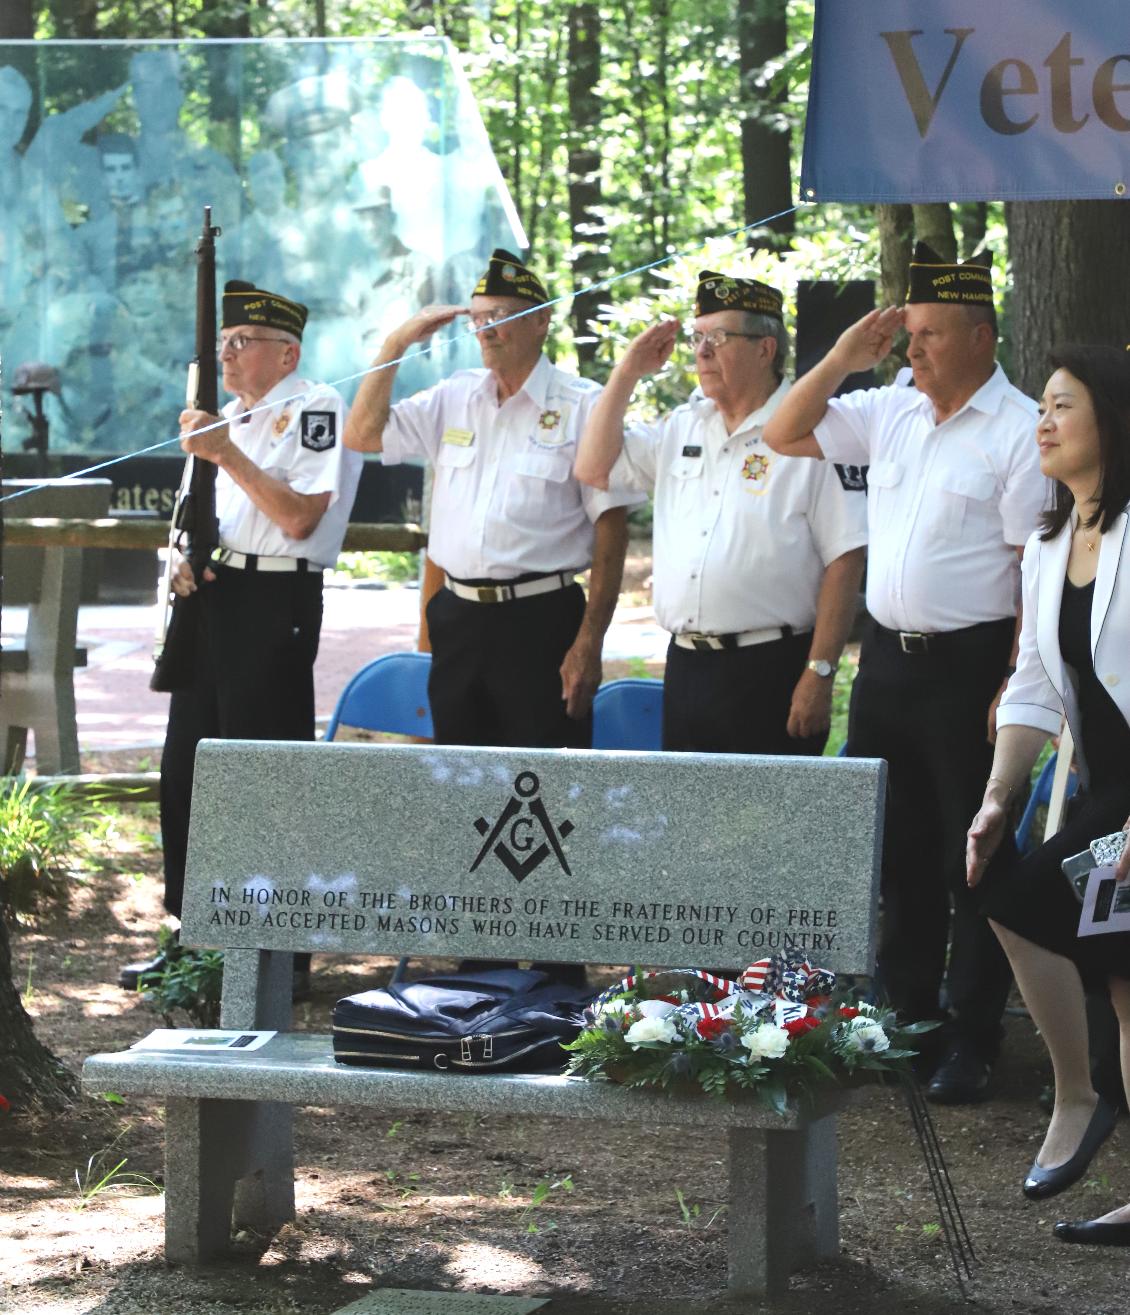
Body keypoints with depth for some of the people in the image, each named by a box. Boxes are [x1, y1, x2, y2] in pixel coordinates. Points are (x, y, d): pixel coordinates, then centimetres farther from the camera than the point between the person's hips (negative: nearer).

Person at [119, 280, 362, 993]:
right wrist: (187, 556, 4)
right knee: (185, 769, 11)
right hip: (213, 593, 9)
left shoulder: (316, 408, -7)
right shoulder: (229, 416, 18)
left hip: (277, 602, -9)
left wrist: (227, 453, -17)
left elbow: (300, 517, -17)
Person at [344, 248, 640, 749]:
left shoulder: (583, 406, -5)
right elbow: (362, 435, 13)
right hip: (458, 619, 5)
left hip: (541, 620, -5)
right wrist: (396, 343, 5)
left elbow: (611, 526, -7)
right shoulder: (454, 397, 13)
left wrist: (589, 642, -12)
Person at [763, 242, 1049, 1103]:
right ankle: (905, 1019, 25)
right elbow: (785, 435, 16)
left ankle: (972, 1042, 8)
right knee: (899, 854, 14)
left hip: (970, 667, -7)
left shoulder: (1020, 432, -11)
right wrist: (843, 359, 3)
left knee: (974, 862, 0)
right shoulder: (890, 413, 8)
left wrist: (1016, 686, -19)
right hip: (887, 659, 7)